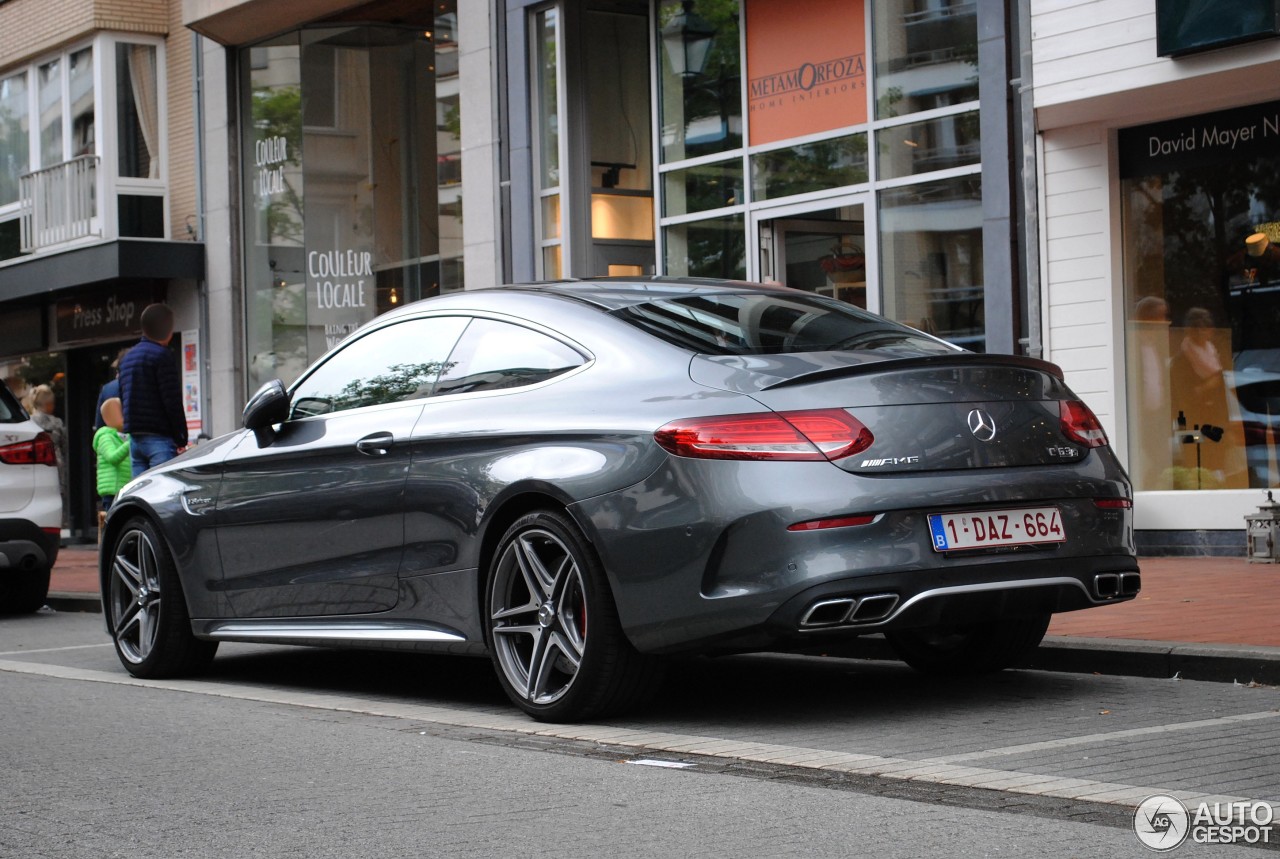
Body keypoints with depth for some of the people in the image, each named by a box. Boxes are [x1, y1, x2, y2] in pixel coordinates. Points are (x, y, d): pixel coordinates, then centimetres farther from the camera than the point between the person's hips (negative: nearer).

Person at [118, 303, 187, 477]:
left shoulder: (126, 359, 18)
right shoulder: (161, 355, -10)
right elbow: (172, 400, -13)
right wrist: (181, 439, -7)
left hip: (134, 438, 8)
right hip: (159, 437, -8)